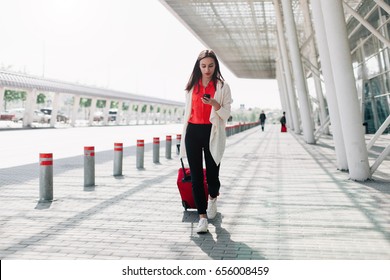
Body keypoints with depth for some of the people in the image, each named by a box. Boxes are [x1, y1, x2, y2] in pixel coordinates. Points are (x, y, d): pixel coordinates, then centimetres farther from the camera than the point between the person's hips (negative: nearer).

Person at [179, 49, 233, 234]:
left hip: (212, 133, -2)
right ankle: (202, 217, 4)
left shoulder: (222, 86, 2)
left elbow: (226, 114, -1)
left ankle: (212, 198, 38)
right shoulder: (192, 86, 12)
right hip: (193, 131, 3)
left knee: (212, 173, 2)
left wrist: (215, 104, -22)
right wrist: (184, 136, 15)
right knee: (196, 175, -2)